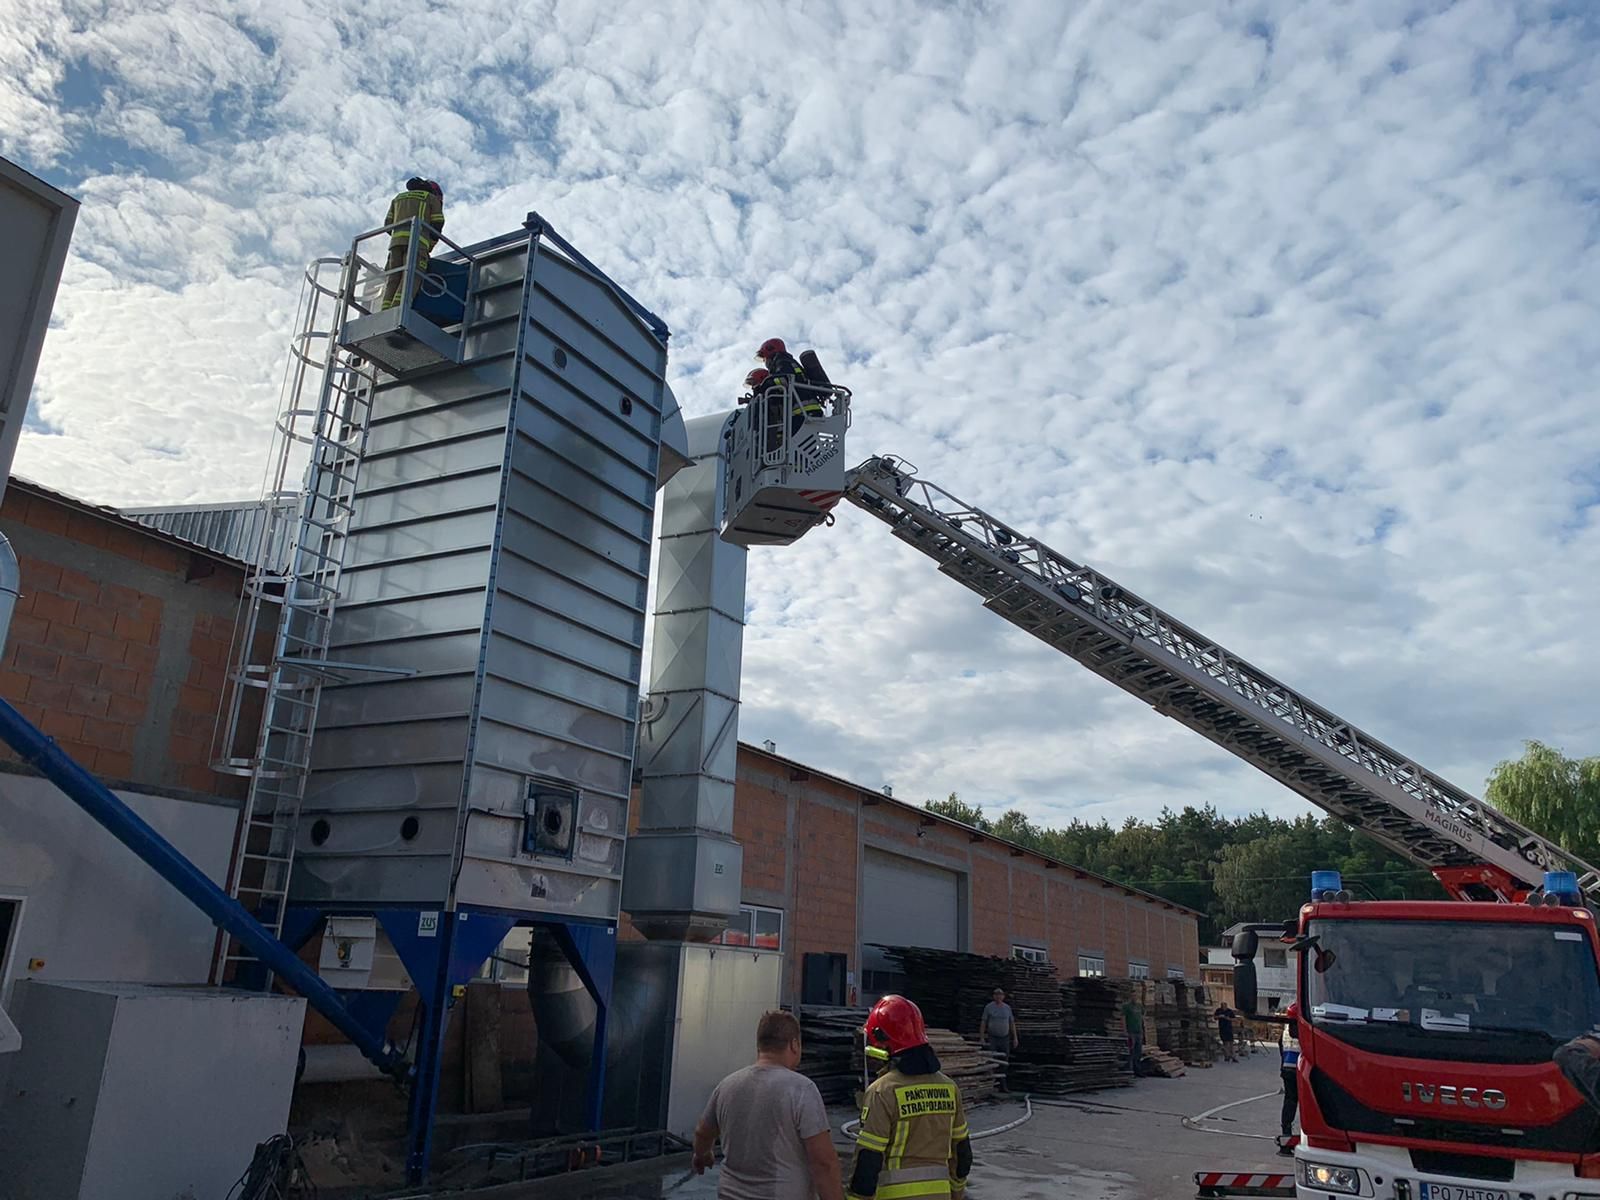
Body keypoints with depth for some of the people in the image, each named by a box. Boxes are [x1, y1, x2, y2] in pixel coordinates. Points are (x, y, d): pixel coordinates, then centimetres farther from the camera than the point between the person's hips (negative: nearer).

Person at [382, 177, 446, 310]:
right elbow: (438, 224, 8)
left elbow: (388, 224, 22)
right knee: (410, 280, -15)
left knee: (392, 281, -4)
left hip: (396, 240, 4)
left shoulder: (398, 198, 31)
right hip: (417, 241, -4)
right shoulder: (432, 198, 19)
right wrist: (429, 248, 18)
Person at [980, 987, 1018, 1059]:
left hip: (1005, 1038, 3)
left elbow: (1012, 1023, 9)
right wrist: (981, 1038, -9)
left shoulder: (1007, 1008, 3)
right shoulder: (988, 1007, -6)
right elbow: (983, 1023, -4)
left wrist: (1015, 1038, 5)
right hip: (992, 1038, -3)